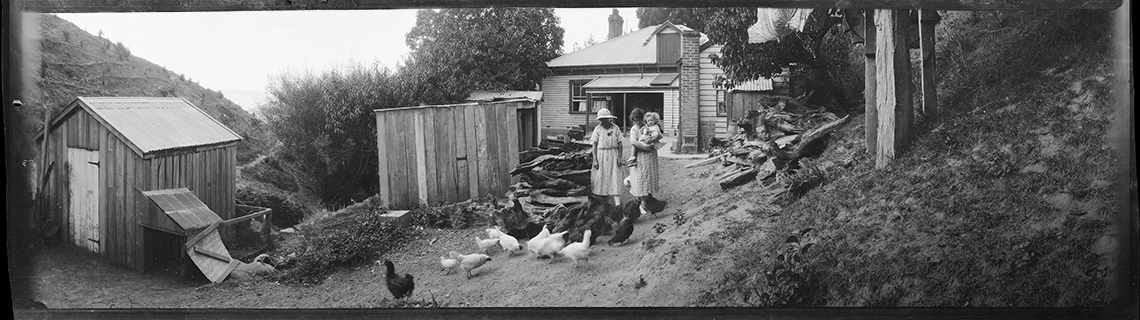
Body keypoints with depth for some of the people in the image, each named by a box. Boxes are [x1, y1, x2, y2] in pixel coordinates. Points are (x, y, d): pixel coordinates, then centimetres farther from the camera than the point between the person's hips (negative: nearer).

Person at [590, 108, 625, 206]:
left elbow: (620, 144, 3)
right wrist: (595, 160, -7)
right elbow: (594, 145, -1)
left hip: (613, 155, 0)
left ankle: (617, 202, -9)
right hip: (601, 155, 0)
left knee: (615, 178, -5)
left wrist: (620, 157, -4)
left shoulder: (615, 128, 0)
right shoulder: (598, 129, -2)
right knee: (601, 178, 5)